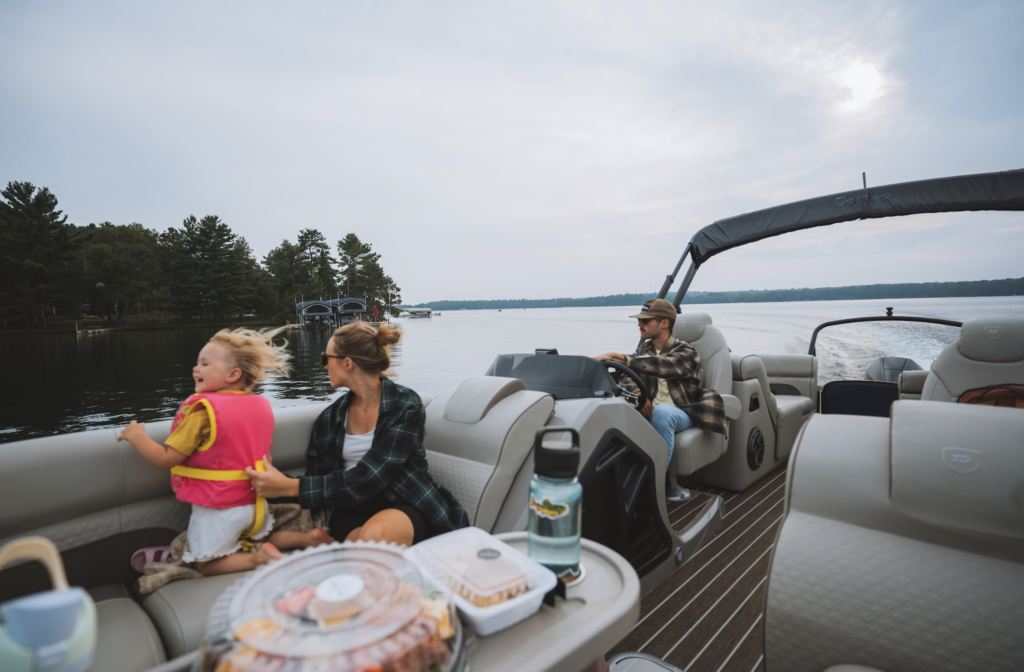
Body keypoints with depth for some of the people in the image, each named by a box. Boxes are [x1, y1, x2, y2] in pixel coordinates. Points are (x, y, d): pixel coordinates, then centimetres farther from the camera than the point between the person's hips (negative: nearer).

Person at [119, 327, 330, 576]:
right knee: (262, 539, 27)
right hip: (255, 504, 6)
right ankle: (306, 537, 0)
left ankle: (259, 559, -13)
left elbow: (166, 458, -15)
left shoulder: (202, 410, -20)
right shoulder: (261, 404, 0)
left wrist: (136, 436, -1)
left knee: (206, 565, 13)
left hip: (218, 511, -6)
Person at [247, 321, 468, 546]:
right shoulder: (329, 418, 7)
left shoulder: (405, 406, -10)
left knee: (374, 534, -35)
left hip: (403, 504, -2)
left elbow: (368, 477, -18)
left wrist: (291, 487, -19)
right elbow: (318, 480, 10)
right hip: (350, 509, 2)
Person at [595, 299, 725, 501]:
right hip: (650, 412, 5)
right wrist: (637, 394, -20)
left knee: (661, 411, -39)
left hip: (680, 415, -4)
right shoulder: (644, 348, 12)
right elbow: (626, 377, 3)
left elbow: (662, 365, -29)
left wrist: (619, 357, -39)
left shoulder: (687, 352, -7)